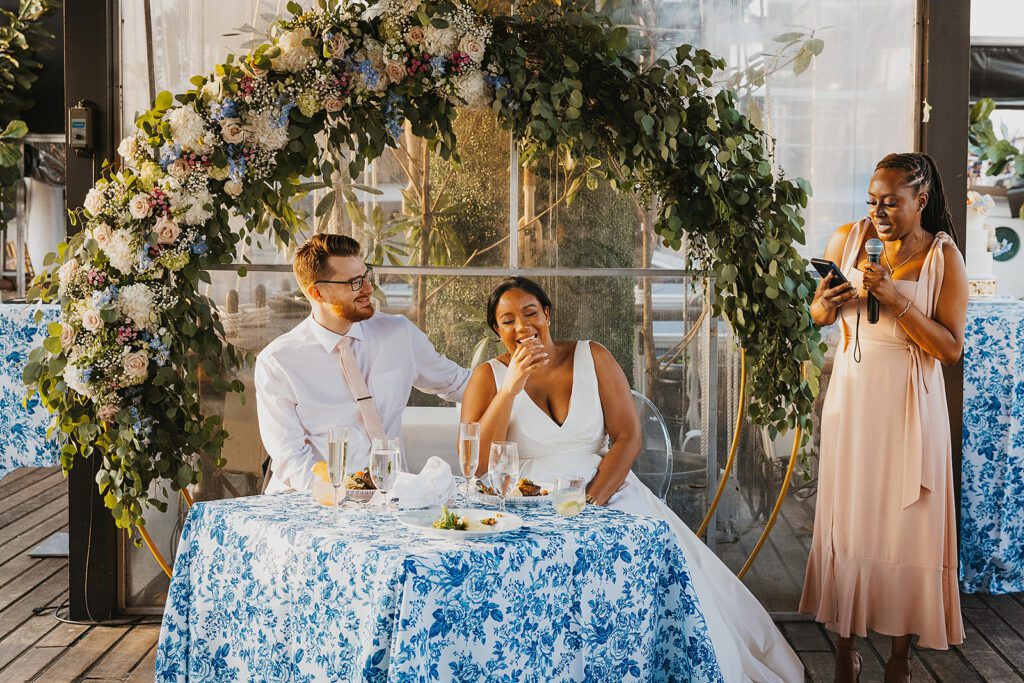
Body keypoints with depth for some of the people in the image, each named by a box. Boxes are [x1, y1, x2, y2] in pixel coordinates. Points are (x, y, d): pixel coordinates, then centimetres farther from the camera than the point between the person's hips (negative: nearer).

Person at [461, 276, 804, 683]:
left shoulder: (592, 358, 6)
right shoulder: (489, 376, 2)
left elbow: (628, 438, 0)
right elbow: (475, 464, -9)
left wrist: (590, 503, -14)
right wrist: (511, 387, -17)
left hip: (606, 494, 1)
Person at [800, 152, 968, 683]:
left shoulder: (944, 257, -7)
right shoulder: (848, 239, 0)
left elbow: (951, 348, -11)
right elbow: (816, 315, 11)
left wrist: (897, 300, -21)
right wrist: (828, 305, -12)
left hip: (909, 404, -2)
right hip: (852, 395, 2)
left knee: (906, 524, 2)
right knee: (847, 518, 5)